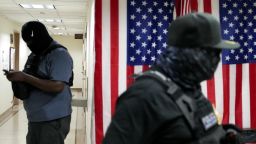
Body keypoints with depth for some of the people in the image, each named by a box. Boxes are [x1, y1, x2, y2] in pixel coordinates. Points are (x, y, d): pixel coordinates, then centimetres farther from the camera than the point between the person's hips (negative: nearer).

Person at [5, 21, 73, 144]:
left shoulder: (59, 54, -12)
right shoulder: (35, 55, 13)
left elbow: (57, 86, -22)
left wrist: (24, 77, -21)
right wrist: (18, 78, -3)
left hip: (53, 120, -8)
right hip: (35, 119, 8)